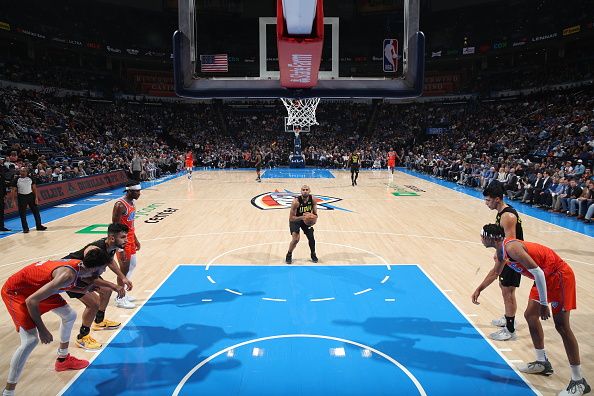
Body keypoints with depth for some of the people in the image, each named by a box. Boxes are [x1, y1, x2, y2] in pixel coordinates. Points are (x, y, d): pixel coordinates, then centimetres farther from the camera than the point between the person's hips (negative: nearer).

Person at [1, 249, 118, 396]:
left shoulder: (79, 265, -11)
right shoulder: (68, 275, -36)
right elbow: (31, 301, -34)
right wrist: (42, 329, -24)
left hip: (38, 287, 9)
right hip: (16, 291, -9)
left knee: (70, 315, 17)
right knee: (31, 340, -19)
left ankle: (63, 359, 38)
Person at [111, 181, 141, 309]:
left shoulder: (131, 202, 6)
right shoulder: (120, 205, -23)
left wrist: (135, 239, 21)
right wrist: (120, 249, -24)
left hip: (130, 238, 10)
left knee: (132, 265, 19)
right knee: (124, 268, 1)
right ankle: (120, 299, 16)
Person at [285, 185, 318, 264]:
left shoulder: (312, 199, -20)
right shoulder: (296, 201, -32)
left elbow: (315, 214, -7)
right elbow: (291, 218, -29)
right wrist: (302, 217, -43)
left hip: (307, 219, 4)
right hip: (295, 220, -4)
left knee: (311, 237, 2)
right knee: (296, 239, -17)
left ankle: (313, 254, 28)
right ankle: (289, 255, 9)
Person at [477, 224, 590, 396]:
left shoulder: (511, 248, -26)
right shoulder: (500, 253, 4)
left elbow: (537, 272, -28)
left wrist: (543, 304, -23)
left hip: (559, 275, -10)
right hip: (545, 277, 10)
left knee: (561, 326, -8)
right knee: (530, 315, 13)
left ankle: (579, 381, 2)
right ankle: (543, 363, 27)